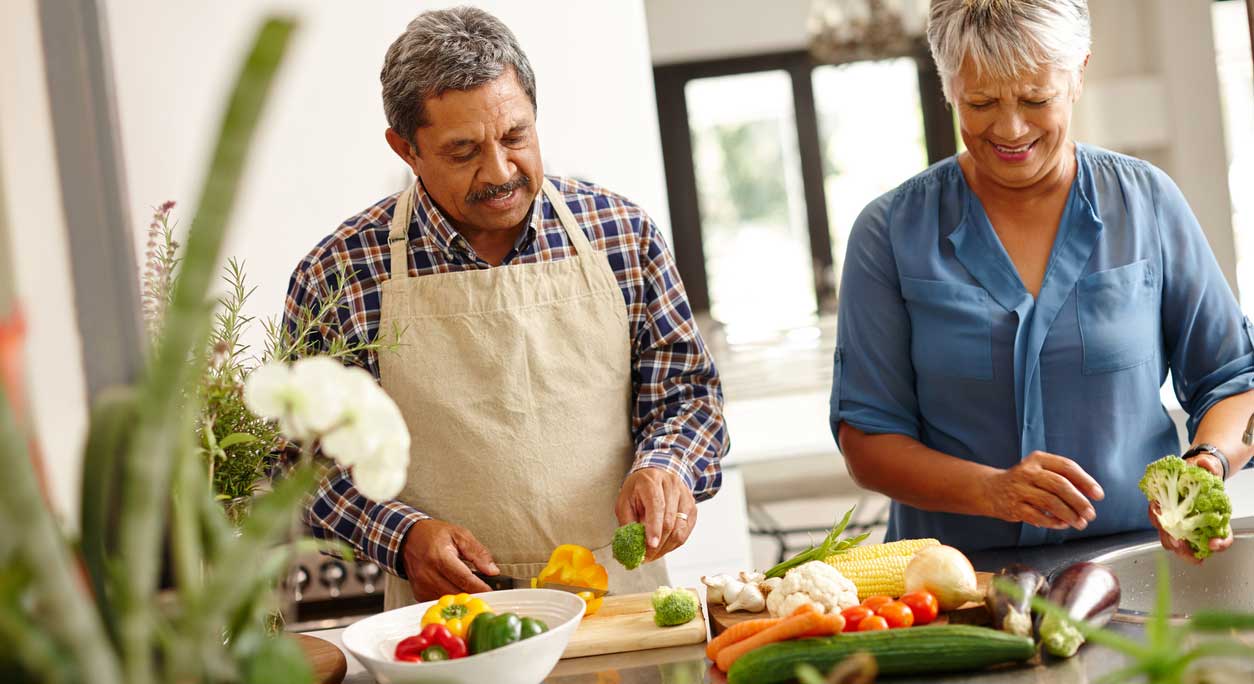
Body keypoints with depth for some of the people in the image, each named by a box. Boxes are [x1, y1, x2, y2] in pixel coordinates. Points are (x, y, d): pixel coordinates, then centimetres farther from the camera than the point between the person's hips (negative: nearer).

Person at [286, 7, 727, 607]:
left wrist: (664, 467, -9)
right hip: (449, 619, 0)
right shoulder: (336, 275, -2)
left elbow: (687, 390, 12)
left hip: (620, 597, 1)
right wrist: (402, 535, -9)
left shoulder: (621, 232, 4)